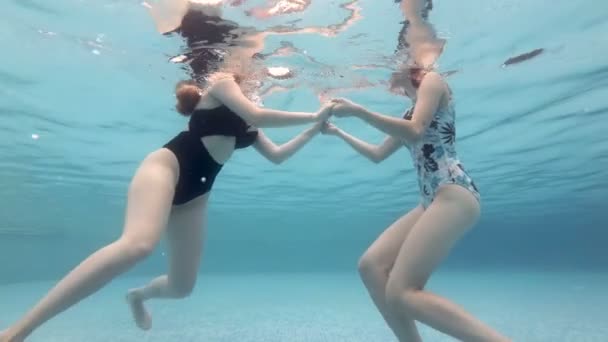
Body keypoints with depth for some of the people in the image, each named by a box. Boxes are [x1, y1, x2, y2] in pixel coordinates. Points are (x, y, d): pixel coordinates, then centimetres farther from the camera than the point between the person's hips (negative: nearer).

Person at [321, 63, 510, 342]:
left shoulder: (432, 80, 6)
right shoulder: (410, 112, 28)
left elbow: (415, 132, -13)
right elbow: (377, 155, 33)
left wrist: (357, 111, -8)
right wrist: (338, 133, 34)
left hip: (454, 194, -9)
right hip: (432, 202, 9)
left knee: (401, 293, -18)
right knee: (370, 265, -4)